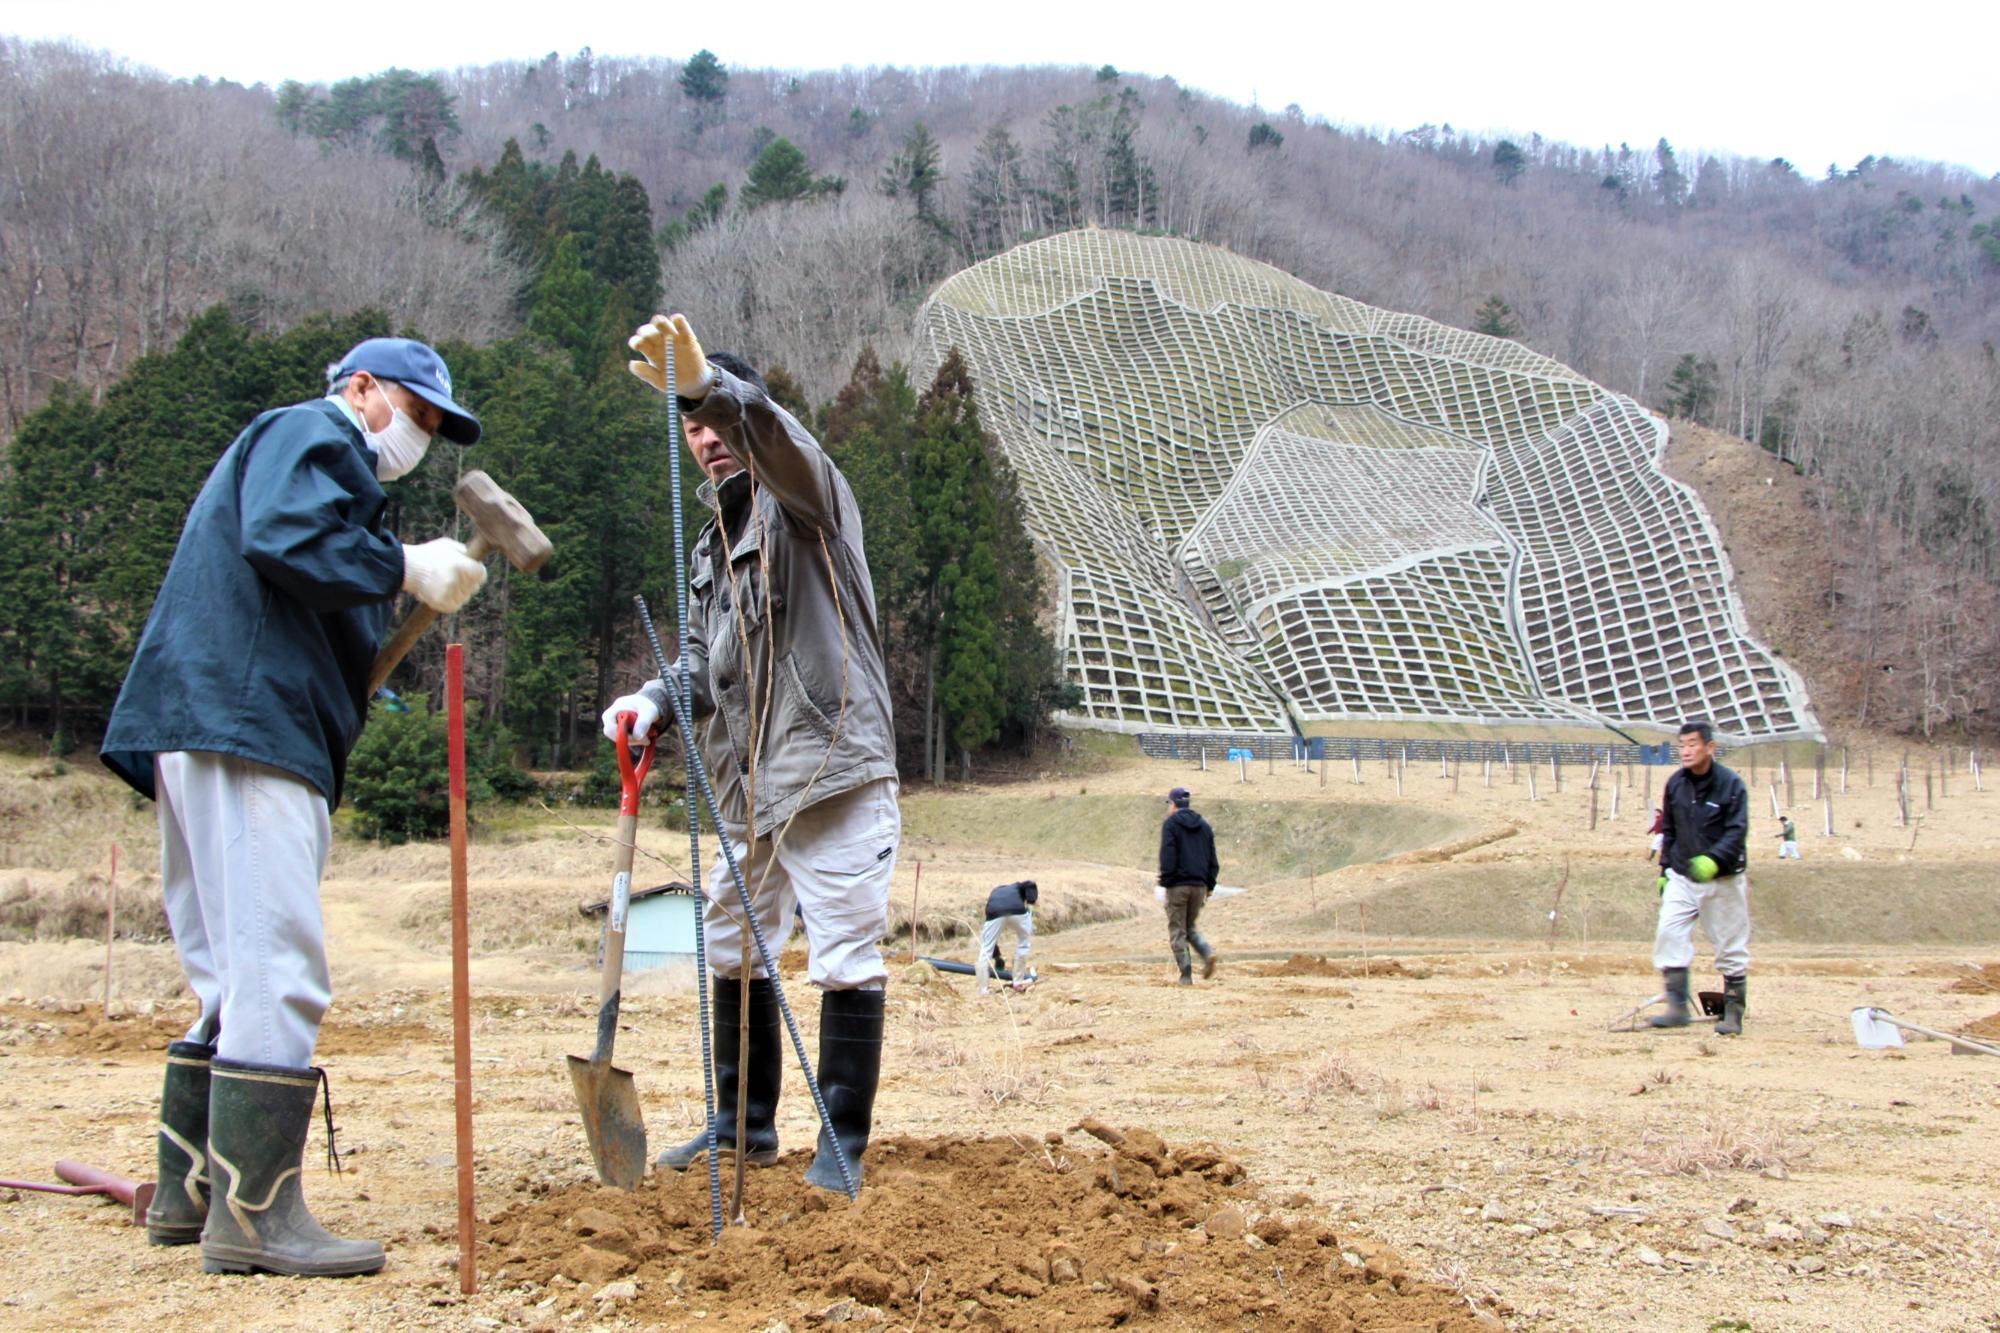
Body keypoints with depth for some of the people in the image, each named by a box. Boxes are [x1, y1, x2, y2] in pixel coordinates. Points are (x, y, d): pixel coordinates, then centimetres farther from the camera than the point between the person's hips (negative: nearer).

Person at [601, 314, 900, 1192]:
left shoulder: (803, 498, -4)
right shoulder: (713, 544, 21)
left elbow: (781, 441, -29)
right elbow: (707, 658, 20)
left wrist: (708, 386, -48)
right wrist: (657, 699, -3)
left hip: (833, 769, -9)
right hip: (749, 783, 9)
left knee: (846, 960, -6)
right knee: (732, 952, 16)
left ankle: (843, 1144, 4)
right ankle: (745, 1125, 30)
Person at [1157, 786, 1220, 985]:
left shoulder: (1171, 824, -4)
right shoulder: (1204, 825, 13)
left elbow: (1167, 857, -13)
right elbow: (1212, 859, 12)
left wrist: (1165, 882, -9)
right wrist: (1210, 886, 16)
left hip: (1178, 885, -5)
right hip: (1199, 885, 5)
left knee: (1177, 931, 2)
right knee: (1190, 927, 18)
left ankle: (1186, 975, -4)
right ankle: (1208, 952, -9)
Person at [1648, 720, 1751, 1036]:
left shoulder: (1731, 785, -10)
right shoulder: (1675, 784, 6)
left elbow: (1736, 833, -17)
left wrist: (1713, 860, -32)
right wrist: (1665, 869, 14)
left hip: (1723, 880, -4)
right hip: (1682, 878, 4)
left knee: (1731, 947, 3)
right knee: (1669, 936, -10)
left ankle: (1733, 1014, 13)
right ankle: (1677, 1007, -8)